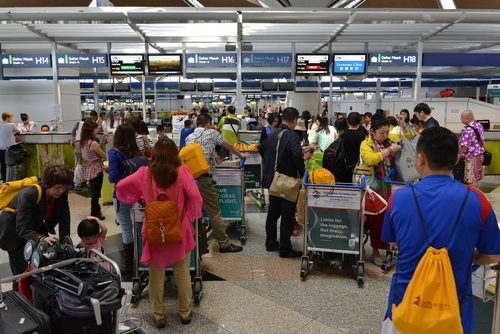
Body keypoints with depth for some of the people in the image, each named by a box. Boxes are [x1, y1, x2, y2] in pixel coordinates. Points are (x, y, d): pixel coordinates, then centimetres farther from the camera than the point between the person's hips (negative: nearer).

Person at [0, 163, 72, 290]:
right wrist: (42, 239, -55)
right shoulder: (28, 195, -37)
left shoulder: (61, 193, -21)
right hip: (14, 232, -5)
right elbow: (23, 229, -39)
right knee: (21, 271, -2)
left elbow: (64, 219, -17)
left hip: (35, 226, 5)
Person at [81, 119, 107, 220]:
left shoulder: (83, 142, 3)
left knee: (94, 191, 22)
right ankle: (94, 214, 16)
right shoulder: (93, 143, -23)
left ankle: (96, 209, 37)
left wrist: (102, 141, 2)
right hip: (96, 170, -8)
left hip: (89, 169, 8)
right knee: (96, 192, 5)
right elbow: (104, 156, -14)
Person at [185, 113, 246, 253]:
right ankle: (224, 244, 4)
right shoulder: (211, 133, 1)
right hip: (203, 178, -6)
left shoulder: (189, 137, 16)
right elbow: (229, 146, 11)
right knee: (214, 211, -2)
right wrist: (241, 155, 28)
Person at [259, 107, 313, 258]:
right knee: (287, 215, 3)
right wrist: (302, 172, -18)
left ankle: (271, 243, 29)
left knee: (273, 212, 18)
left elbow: (261, 150, 19)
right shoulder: (292, 135, -18)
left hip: (272, 179, 8)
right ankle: (285, 249, 11)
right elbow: (297, 156, -33)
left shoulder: (272, 134, 6)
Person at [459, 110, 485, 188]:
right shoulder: (479, 125, 2)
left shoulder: (468, 130, -28)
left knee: (471, 179, 4)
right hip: (480, 154, 9)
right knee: (478, 177, 19)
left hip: (472, 157, -9)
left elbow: (464, 147, -29)